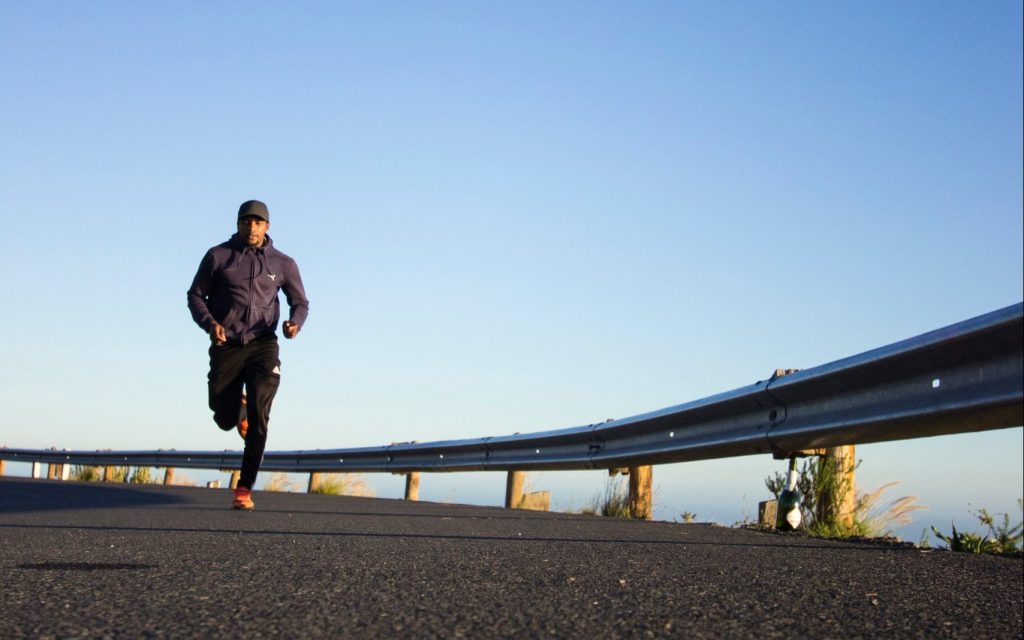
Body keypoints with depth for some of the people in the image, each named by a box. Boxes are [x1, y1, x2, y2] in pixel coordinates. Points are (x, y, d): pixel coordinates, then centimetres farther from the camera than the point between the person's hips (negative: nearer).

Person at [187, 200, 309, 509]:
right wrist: (209, 323, -11)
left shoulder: (283, 264, 6)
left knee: (259, 415, -17)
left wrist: (295, 323, -10)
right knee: (225, 420, 3)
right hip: (226, 346, 1)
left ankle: (245, 487, -9)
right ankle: (238, 406, 43)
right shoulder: (218, 256, 3)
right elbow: (195, 295, 8)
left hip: (263, 345, -1)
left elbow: (300, 302, 14)